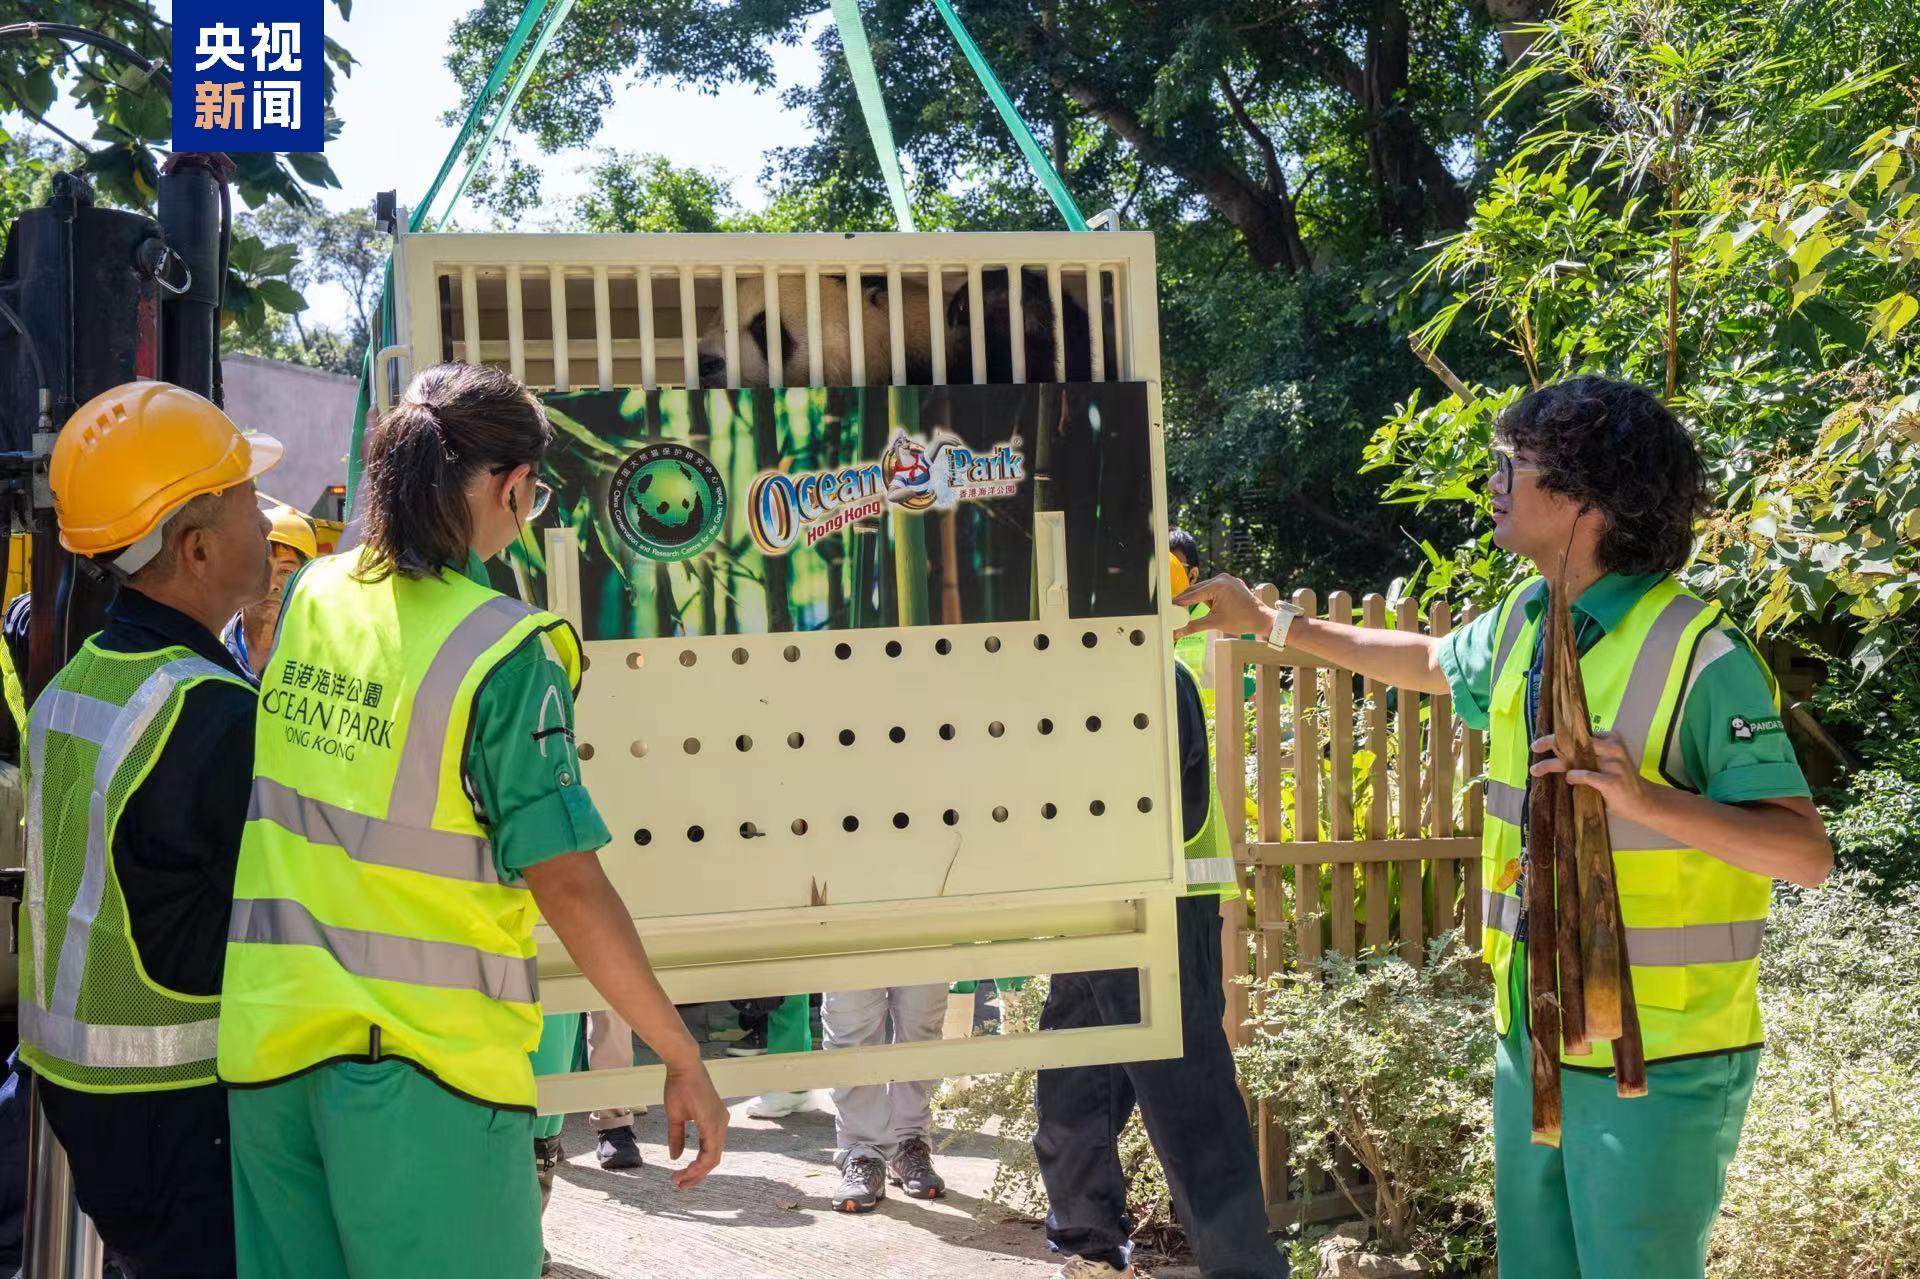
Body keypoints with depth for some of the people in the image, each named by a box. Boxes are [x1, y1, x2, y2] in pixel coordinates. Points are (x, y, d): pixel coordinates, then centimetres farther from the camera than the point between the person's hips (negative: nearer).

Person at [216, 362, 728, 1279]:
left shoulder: (307, 595, 3)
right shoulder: (504, 651, -15)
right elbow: (567, 885, -16)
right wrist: (683, 1058, -8)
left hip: (266, 1034, 6)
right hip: (422, 1064, -6)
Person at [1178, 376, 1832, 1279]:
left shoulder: (1699, 657, -20)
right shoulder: (1524, 623, 3)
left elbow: (1807, 852, -19)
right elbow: (1432, 663, 26)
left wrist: (1648, 802, -34)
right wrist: (1265, 621, 25)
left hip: (1656, 1062, -7)